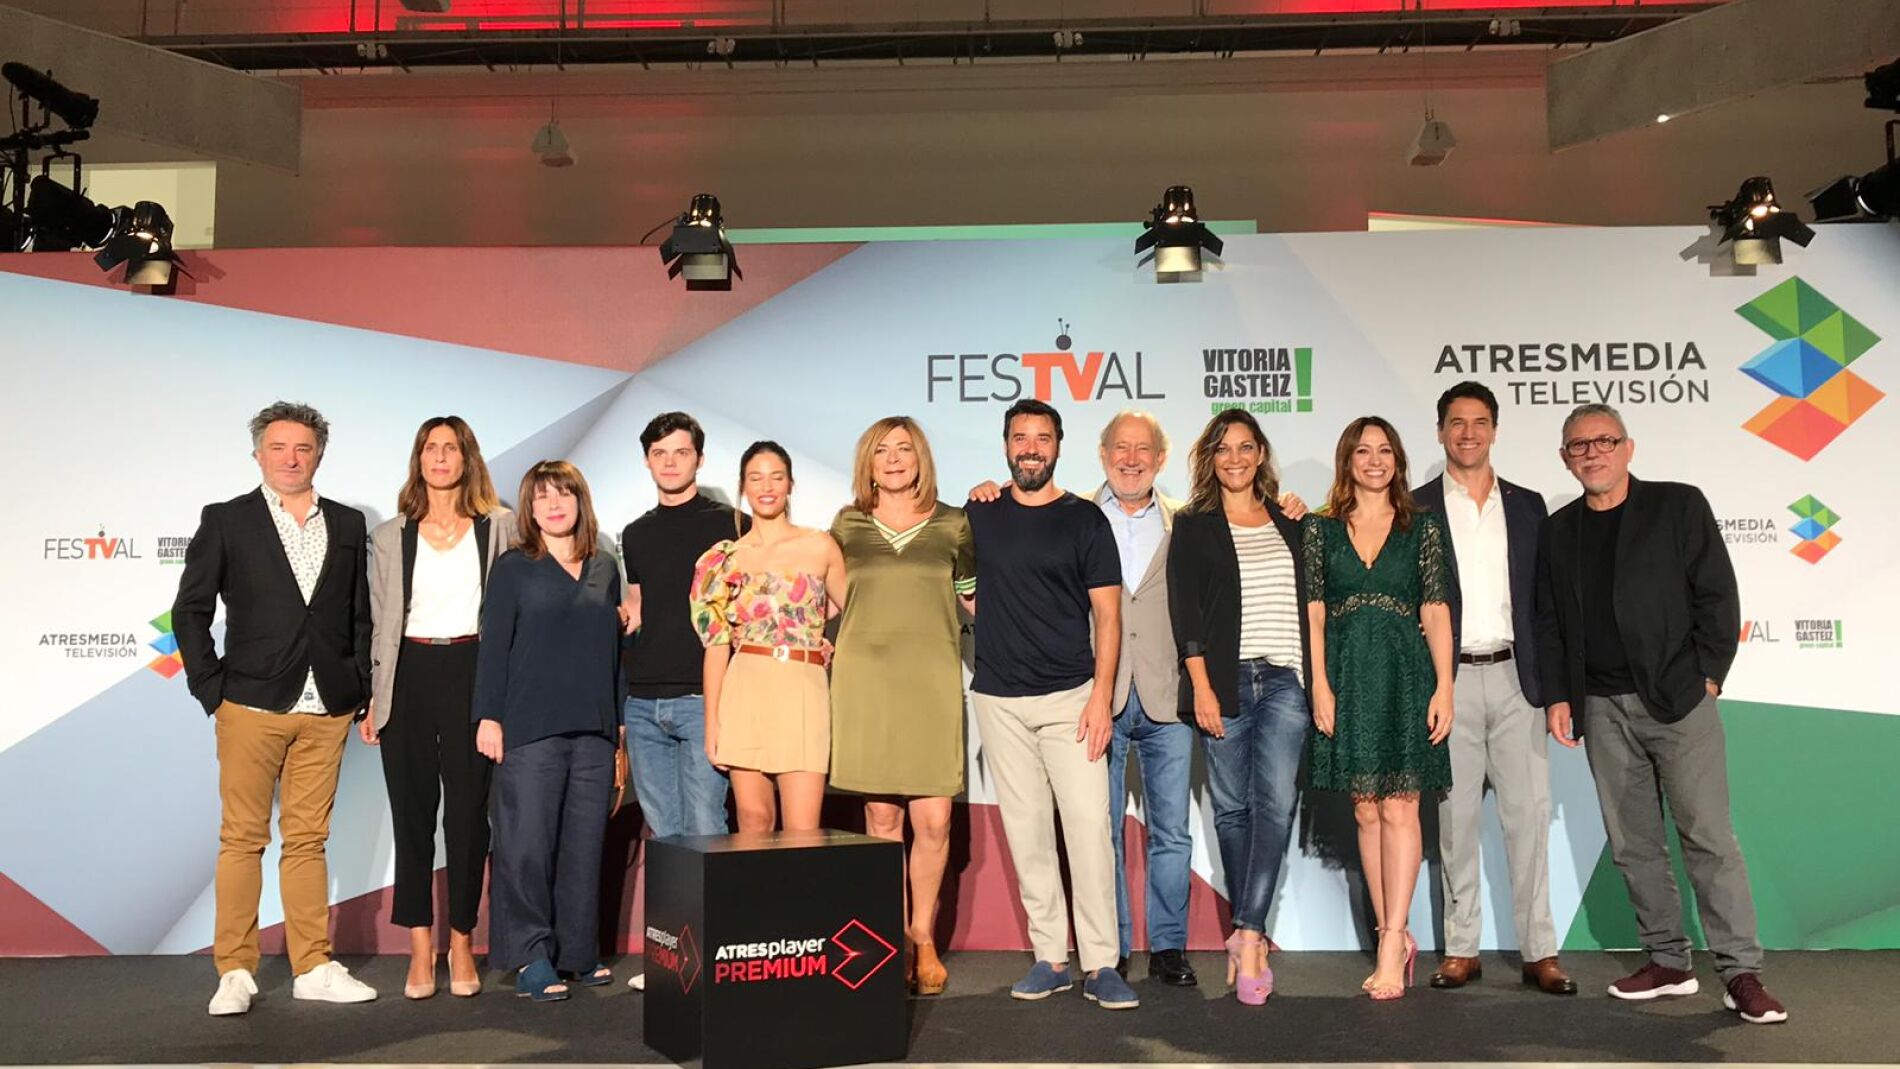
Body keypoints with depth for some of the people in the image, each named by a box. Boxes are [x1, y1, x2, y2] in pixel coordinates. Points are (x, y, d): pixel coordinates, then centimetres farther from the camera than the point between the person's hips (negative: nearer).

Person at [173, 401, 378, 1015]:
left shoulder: (348, 525, 11)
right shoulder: (226, 521, 4)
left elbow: (361, 616, 13)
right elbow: (190, 611, 4)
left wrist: (361, 690, 6)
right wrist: (212, 691, -2)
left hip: (327, 710, 2)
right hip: (252, 708, -2)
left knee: (308, 839, 8)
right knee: (242, 839, 2)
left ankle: (313, 968, 13)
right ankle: (235, 971, 11)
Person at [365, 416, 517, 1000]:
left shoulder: (500, 526, 5)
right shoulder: (389, 536, 10)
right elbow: (380, 621, 12)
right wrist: (375, 698, 6)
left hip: (473, 674, -1)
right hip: (409, 678, 2)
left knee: (469, 812, 3)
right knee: (412, 813, 4)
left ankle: (462, 945, 15)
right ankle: (421, 949, 13)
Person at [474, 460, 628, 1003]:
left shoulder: (605, 567, 13)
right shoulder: (513, 567, 3)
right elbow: (494, 645, -1)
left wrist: (621, 721, 13)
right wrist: (489, 716, -8)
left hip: (594, 729, 4)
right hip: (531, 728, -4)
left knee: (585, 843, 7)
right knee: (527, 842, -3)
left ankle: (577, 951, 17)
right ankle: (531, 957, 6)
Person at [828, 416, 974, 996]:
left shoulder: (954, 524, 9)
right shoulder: (848, 525, 11)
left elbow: (977, 596, 19)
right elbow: (830, 601, 18)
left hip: (931, 680, 0)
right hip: (864, 680, 1)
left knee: (933, 819, -4)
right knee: (882, 816, 3)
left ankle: (923, 936, 14)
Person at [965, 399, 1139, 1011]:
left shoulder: (1084, 519, 2)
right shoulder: (979, 515, 9)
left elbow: (1107, 614, 0)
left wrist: (1101, 696, -9)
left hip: (1070, 697, -2)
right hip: (999, 700, 2)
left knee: (1089, 827, -7)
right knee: (1027, 831, 6)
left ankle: (1100, 965, 0)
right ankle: (1050, 958, 15)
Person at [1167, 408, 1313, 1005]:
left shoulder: (1289, 524, 15)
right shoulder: (1193, 526, 6)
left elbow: (1310, 602, 16)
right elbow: (1185, 610, -1)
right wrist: (1200, 685, -10)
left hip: (1285, 680, 2)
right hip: (1225, 680, -1)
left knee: (1276, 801, -13)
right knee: (1232, 807, 4)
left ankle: (1246, 936, -13)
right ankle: (1250, 938, 15)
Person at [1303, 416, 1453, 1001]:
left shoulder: (1422, 528, 6)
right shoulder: (1321, 529, 8)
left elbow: (1436, 612, 2)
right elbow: (1314, 613, 4)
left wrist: (1444, 687, -5)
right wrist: (1320, 685, -5)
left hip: (1405, 675, -1)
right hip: (1348, 678, 2)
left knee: (1398, 807, -5)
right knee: (1366, 810, 5)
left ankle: (1392, 942, -3)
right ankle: (1396, 939, 14)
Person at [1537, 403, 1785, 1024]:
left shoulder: (1679, 506, 3)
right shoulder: (1558, 530, 13)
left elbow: (1717, 595, -1)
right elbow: (1548, 622, 13)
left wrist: (1706, 677, -6)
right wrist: (1558, 697, 5)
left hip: (1678, 696, -4)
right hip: (1602, 709, 4)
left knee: (1708, 835, -5)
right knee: (1633, 843, 7)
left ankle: (1741, 972, 3)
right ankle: (1669, 962, 17)